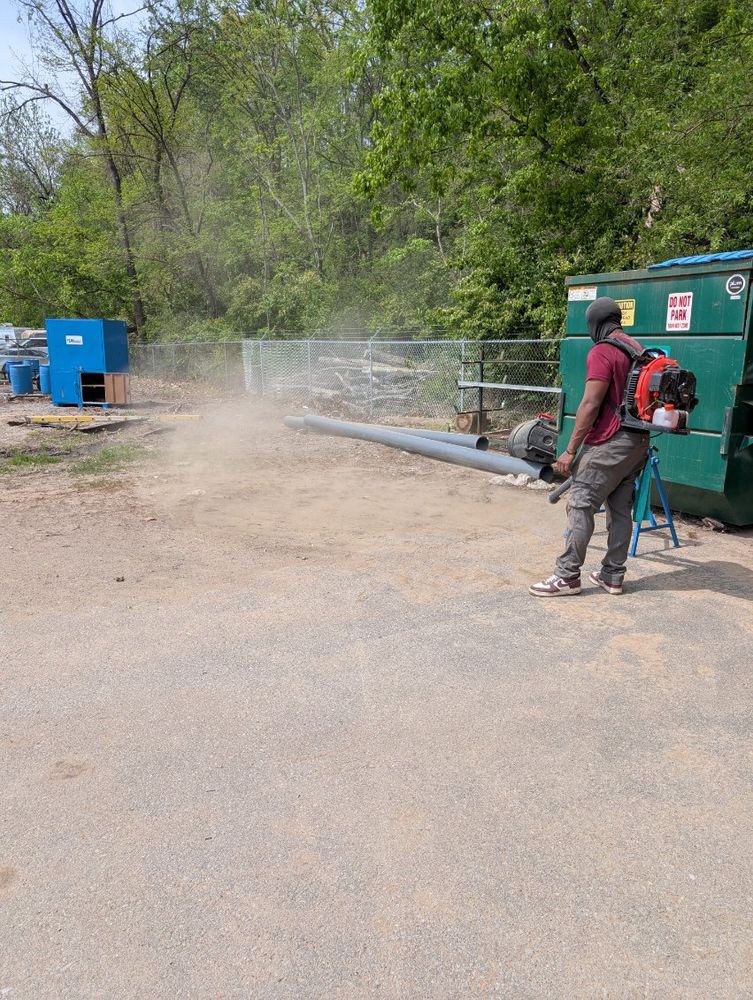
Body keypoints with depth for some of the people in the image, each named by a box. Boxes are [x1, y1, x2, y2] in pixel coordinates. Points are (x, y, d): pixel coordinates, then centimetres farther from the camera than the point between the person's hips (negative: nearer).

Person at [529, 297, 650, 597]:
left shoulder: (602, 352, -11)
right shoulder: (638, 350, 15)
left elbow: (591, 405, -17)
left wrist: (570, 450, -14)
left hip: (610, 443, -9)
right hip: (639, 441, 9)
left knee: (580, 504, -5)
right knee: (620, 508, 11)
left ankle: (567, 576, -2)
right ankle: (612, 575, 17)